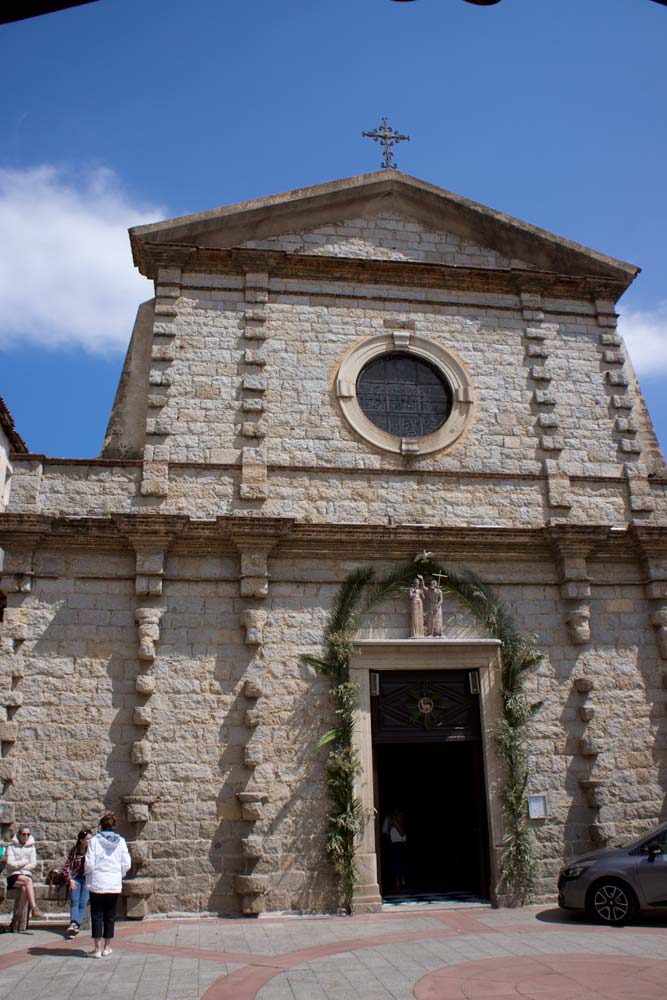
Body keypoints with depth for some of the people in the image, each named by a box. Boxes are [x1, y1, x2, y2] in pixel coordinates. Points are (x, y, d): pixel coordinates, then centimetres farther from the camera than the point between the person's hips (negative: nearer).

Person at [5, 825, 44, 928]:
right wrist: (24, 862, -1)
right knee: (27, 880, -33)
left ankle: (17, 919, -26)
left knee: (24, 888, -32)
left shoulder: (31, 847, 15)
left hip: (26, 875, 2)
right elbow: (10, 863, -5)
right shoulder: (11, 846, 8)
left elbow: (33, 865, 5)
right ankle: (34, 909, -40)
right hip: (13, 877, -2)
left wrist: (18, 865, -3)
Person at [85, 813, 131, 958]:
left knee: (97, 915, 6)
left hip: (97, 883, -2)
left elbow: (89, 864, -9)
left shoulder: (95, 840, -7)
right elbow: (126, 864, -2)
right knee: (110, 915, 13)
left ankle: (98, 948, 3)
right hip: (115, 884, 2)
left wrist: (88, 873, 12)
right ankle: (107, 947, 19)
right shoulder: (120, 841, -1)